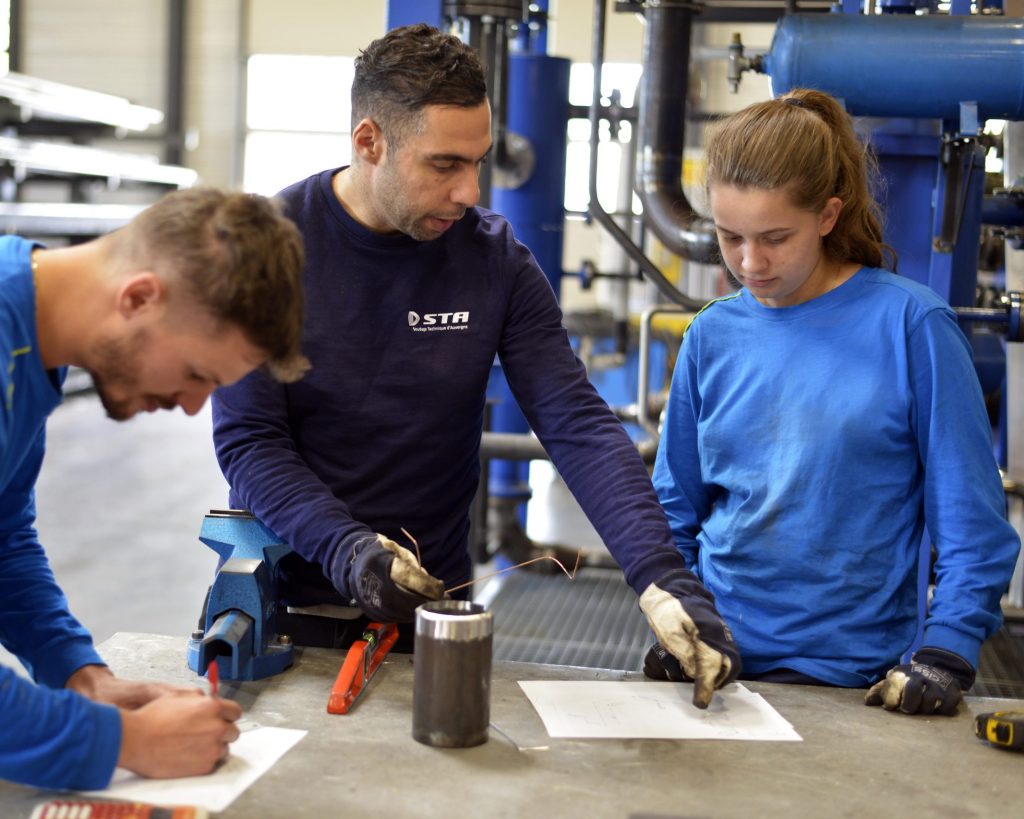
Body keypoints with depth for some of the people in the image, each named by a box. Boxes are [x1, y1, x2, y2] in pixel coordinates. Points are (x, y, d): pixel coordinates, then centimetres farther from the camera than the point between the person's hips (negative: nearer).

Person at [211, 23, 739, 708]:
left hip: (429, 602, 2)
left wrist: (664, 581, -24)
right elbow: (248, 441, -13)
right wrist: (345, 548, -30)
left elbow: (580, 427, -12)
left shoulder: (495, 260, -7)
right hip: (286, 597, -1)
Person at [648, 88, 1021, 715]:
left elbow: (973, 521, -6)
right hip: (708, 658, 4)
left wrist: (946, 655, -14)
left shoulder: (911, 326, -9)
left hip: (849, 676, -3)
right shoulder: (713, 335, 3)